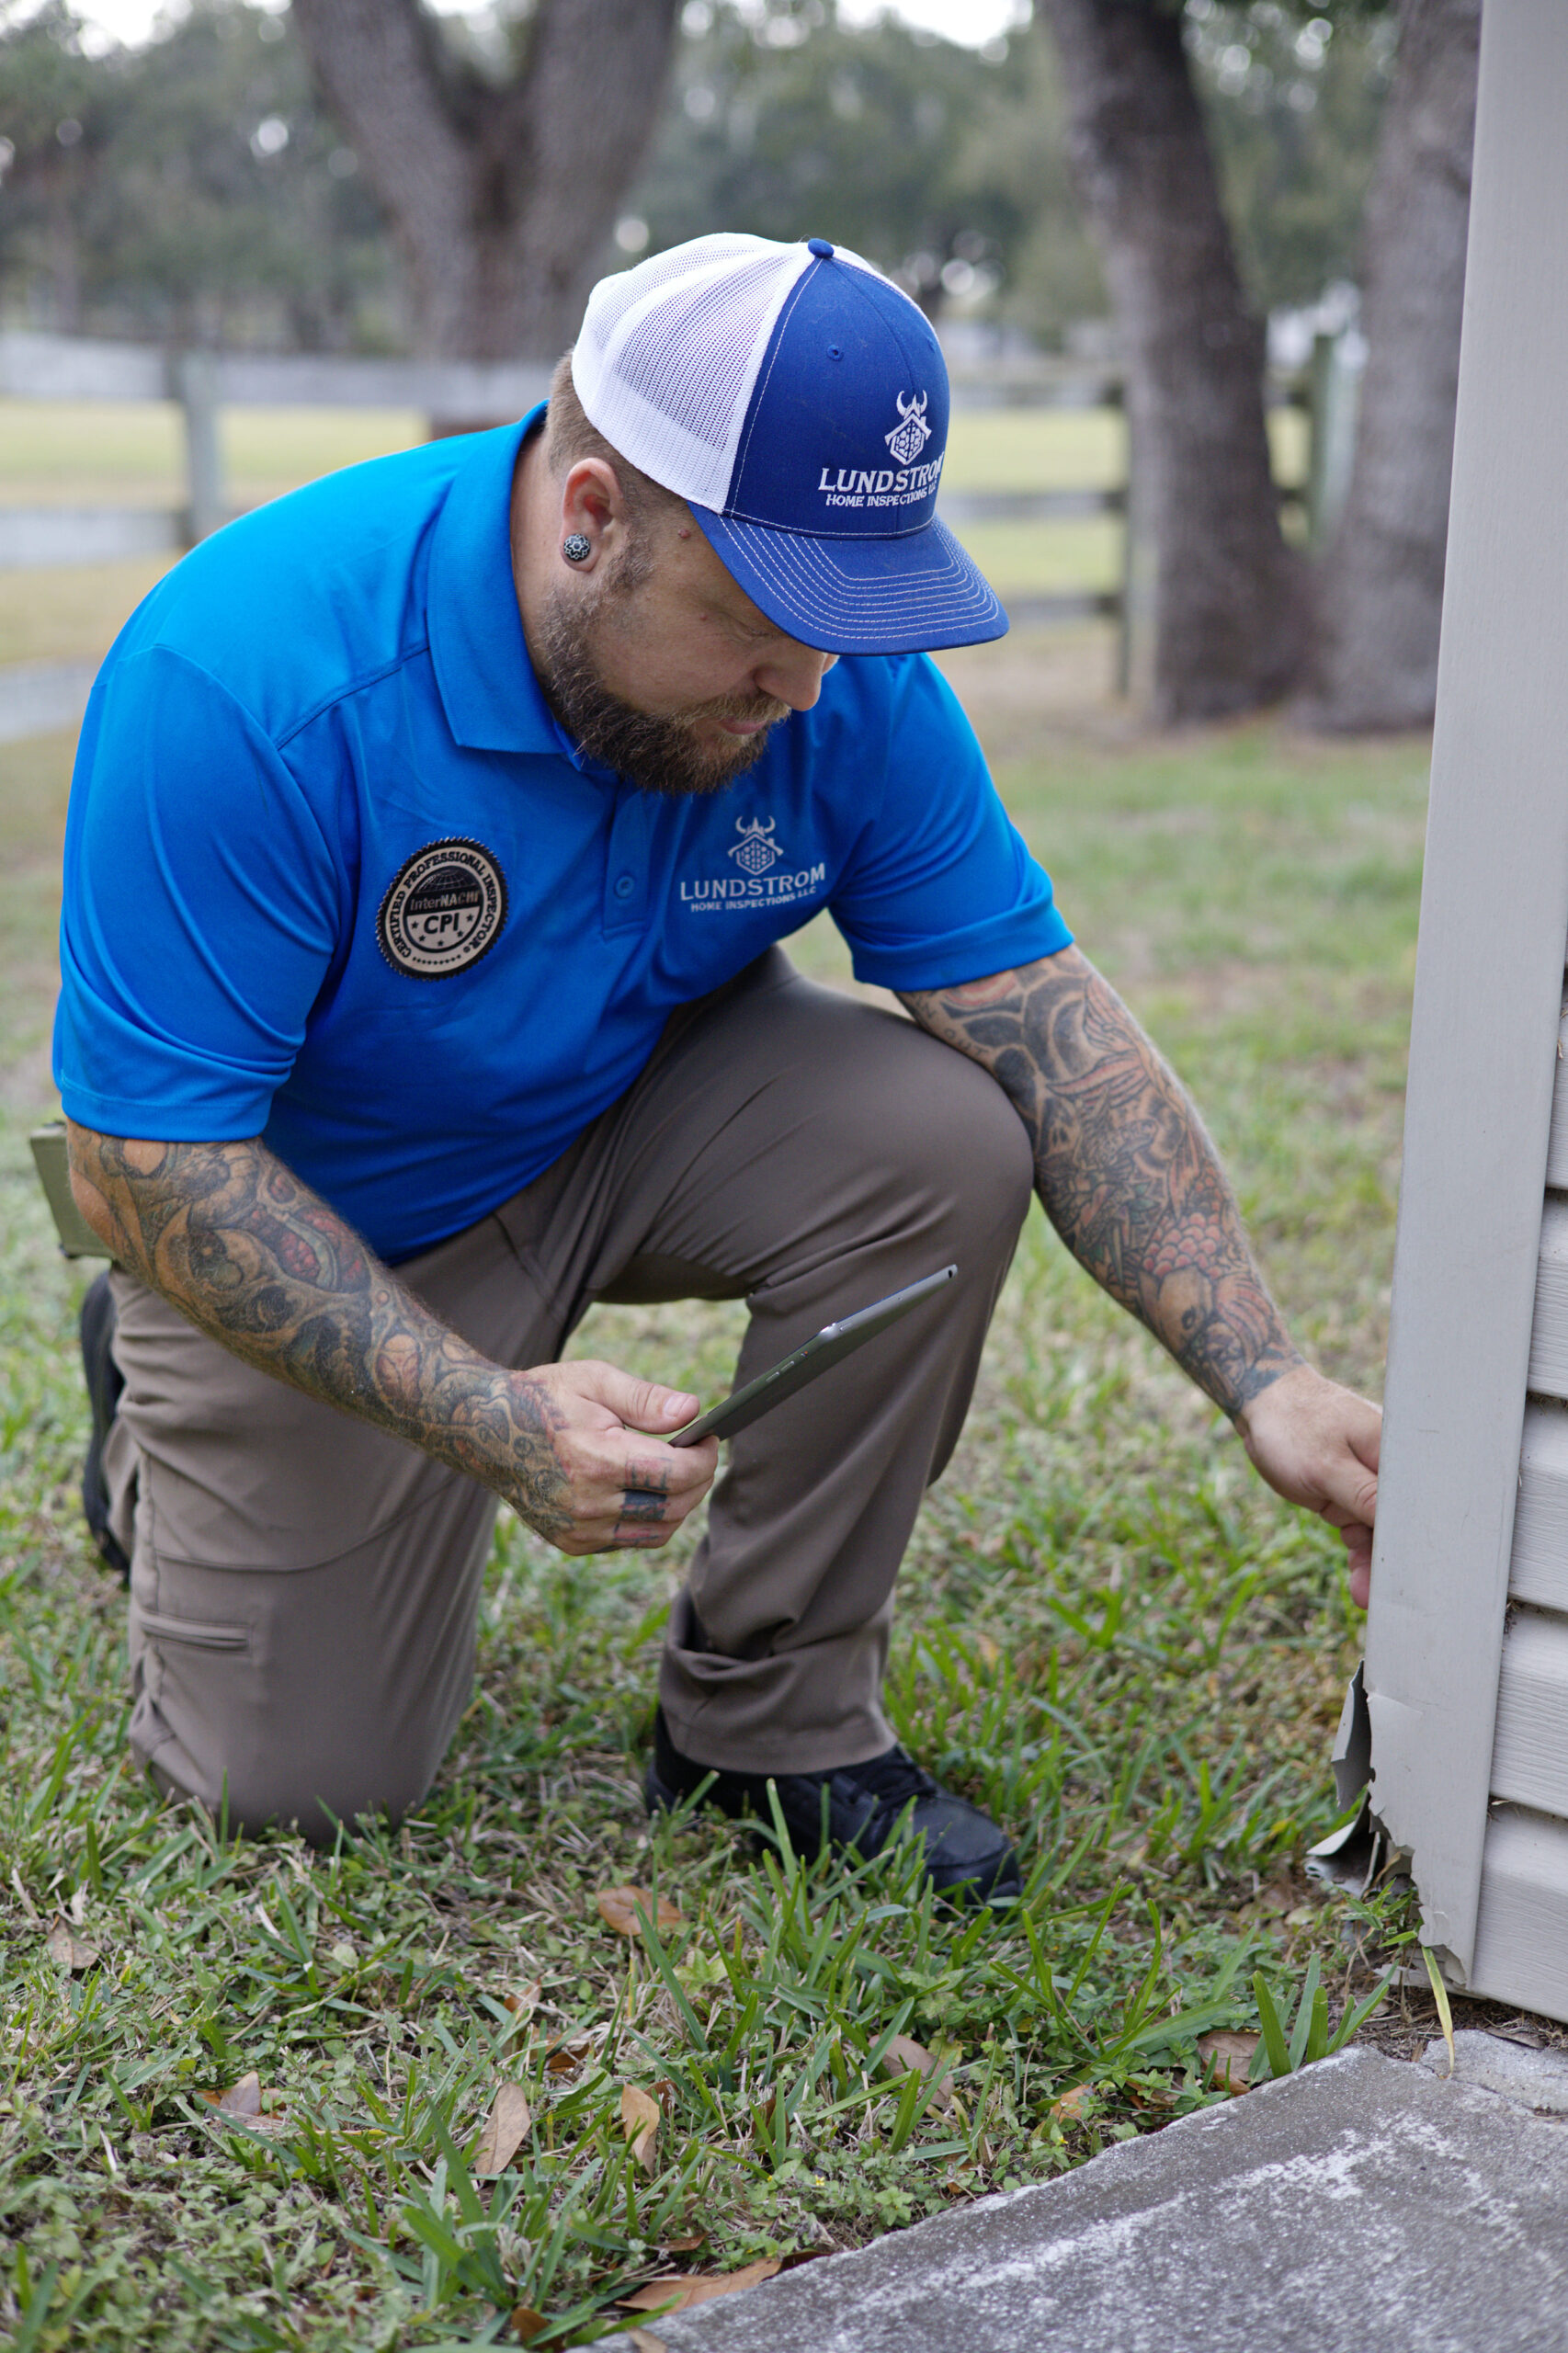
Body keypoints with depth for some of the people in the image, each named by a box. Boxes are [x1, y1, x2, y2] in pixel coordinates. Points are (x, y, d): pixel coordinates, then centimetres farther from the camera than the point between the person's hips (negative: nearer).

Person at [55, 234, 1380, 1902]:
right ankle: (165, 1432, 28)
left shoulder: (842, 673, -20)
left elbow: (1050, 1028, -19)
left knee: (941, 1137, -25)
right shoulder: (242, 682, -34)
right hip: (303, 1222, -3)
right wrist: (494, 1418, -38)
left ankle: (771, 1717, -7)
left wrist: (1268, 1384, -28)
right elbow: (146, 1167, -30)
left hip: (640, 1116, 4)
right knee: (299, 1784, -4)